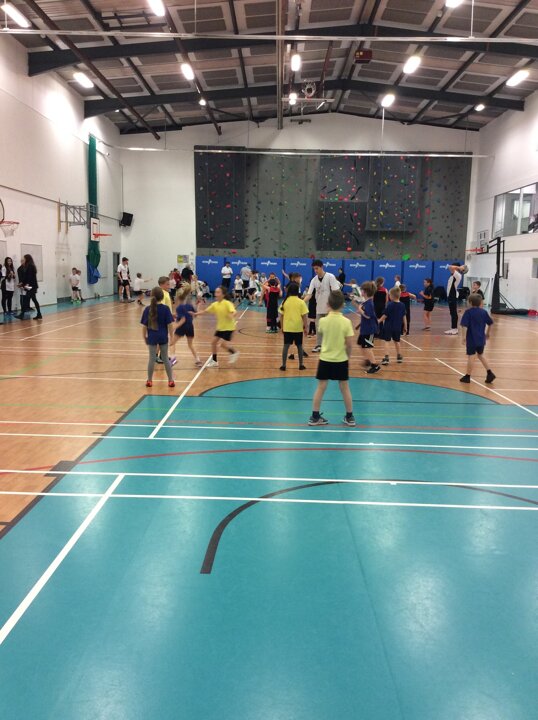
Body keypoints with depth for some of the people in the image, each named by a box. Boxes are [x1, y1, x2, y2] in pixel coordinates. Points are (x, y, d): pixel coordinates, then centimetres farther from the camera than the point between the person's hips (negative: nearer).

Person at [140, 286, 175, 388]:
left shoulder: (148, 309, -5)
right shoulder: (165, 308, -9)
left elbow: (144, 326, -3)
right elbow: (170, 324, -9)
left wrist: (144, 337, 9)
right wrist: (171, 335, 2)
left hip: (152, 337, 0)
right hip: (163, 337, 0)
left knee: (152, 359, 9)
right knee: (165, 358, 11)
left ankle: (149, 380, 19)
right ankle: (171, 380, 14)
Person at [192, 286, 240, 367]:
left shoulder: (227, 303, -19)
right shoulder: (215, 304, 0)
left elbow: (233, 312, -32)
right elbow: (205, 311, 6)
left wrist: (231, 316, -54)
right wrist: (195, 313, -4)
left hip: (228, 327, -7)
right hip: (220, 327, 7)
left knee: (223, 344, -13)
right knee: (214, 342, 6)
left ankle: (234, 352, 13)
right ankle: (214, 361, 18)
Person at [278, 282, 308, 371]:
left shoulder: (285, 301, -1)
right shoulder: (301, 302, -6)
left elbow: (282, 316, 3)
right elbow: (304, 316, -6)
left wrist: (282, 326, 14)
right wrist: (305, 327, 2)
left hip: (287, 328, 1)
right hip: (298, 328, -1)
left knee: (286, 346, 6)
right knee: (299, 346, 11)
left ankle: (283, 365, 7)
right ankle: (301, 365, 17)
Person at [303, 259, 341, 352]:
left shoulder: (330, 277, -10)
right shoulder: (314, 280, 2)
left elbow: (336, 291, -13)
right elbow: (309, 294, -3)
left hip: (329, 307, -5)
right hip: (319, 307, 5)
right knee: (318, 326, 8)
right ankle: (318, 345, 17)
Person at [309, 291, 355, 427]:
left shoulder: (322, 320, -9)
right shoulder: (346, 322, -13)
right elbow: (350, 344, -12)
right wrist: (348, 356, 7)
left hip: (325, 359, 1)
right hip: (341, 360, 0)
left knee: (321, 388, 9)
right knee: (345, 388, 12)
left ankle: (315, 417, 14)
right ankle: (350, 417, 21)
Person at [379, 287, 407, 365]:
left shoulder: (389, 305, -15)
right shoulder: (402, 305, -1)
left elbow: (385, 315, -11)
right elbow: (404, 317, 4)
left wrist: (379, 321, 4)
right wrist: (405, 327, 13)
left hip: (388, 326, -5)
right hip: (397, 327, 5)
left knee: (387, 341, -2)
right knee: (396, 341, 19)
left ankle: (386, 358, -12)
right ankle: (399, 356, 30)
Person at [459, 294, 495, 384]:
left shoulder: (468, 312, -11)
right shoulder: (484, 312, 5)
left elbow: (464, 325, -19)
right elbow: (490, 323, 14)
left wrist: (463, 336, -17)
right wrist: (487, 333, 28)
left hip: (472, 339, -5)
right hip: (481, 338, 5)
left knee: (471, 357, 0)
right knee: (480, 355, 20)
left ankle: (467, 376, 7)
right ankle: (489, 373, 14)